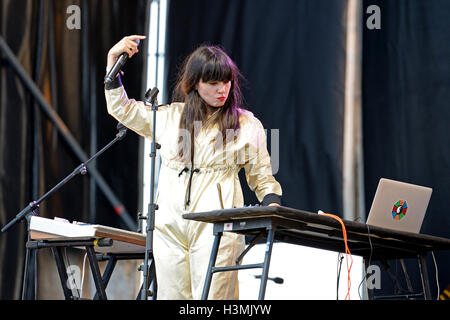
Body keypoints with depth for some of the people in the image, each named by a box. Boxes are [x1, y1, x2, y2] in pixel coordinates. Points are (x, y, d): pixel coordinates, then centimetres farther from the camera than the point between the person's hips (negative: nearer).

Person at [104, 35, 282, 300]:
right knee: (172, 295, 0)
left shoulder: (247, 124, 9)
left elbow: (262, 178, 12)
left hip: (217, 226, -3)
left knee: (212, 297, -13)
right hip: (170, 225, 3)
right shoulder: (169, 117, 15)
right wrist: (113, 60, 18)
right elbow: (120, 108, 25)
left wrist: (273, 204, -8)